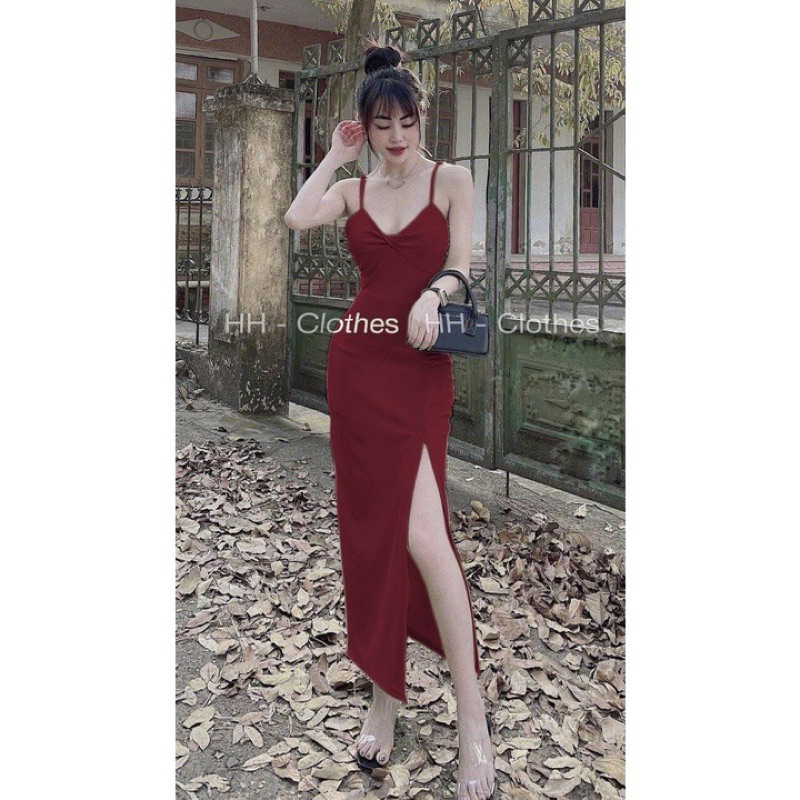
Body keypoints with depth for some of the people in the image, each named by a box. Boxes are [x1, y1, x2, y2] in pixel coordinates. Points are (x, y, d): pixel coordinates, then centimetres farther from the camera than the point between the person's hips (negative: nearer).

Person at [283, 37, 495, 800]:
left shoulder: (452, 179, 5)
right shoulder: (353, 189, 13)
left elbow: (460, 266, -2)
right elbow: (296, 218, -6)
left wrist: (431, 296, -22)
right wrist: (336, 155, 4)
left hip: (420, 368, -4)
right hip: (356, 363, 4)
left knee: (422, 537, -15)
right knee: (369, 530, 7)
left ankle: (471, 716, -1)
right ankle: (384, 692, 21)